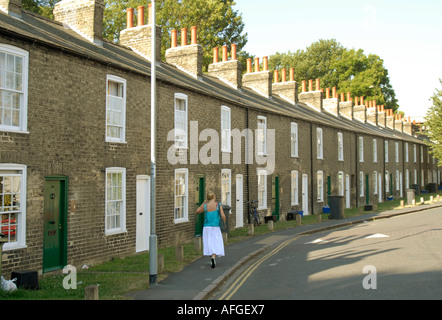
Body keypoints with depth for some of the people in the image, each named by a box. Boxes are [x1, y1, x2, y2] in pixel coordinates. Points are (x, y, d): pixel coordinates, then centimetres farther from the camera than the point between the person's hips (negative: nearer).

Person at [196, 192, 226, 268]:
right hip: (216, 228, -2)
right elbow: (223, 216, -13)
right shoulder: (218, 205, -8)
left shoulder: (205, 206, -4)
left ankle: (212, 261, 17)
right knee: (216, 244, 1)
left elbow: (197, 211, 13)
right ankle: (213, 257, -25)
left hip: (207, 228, 2)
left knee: (209, 244, 13)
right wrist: (224, 223, 5)